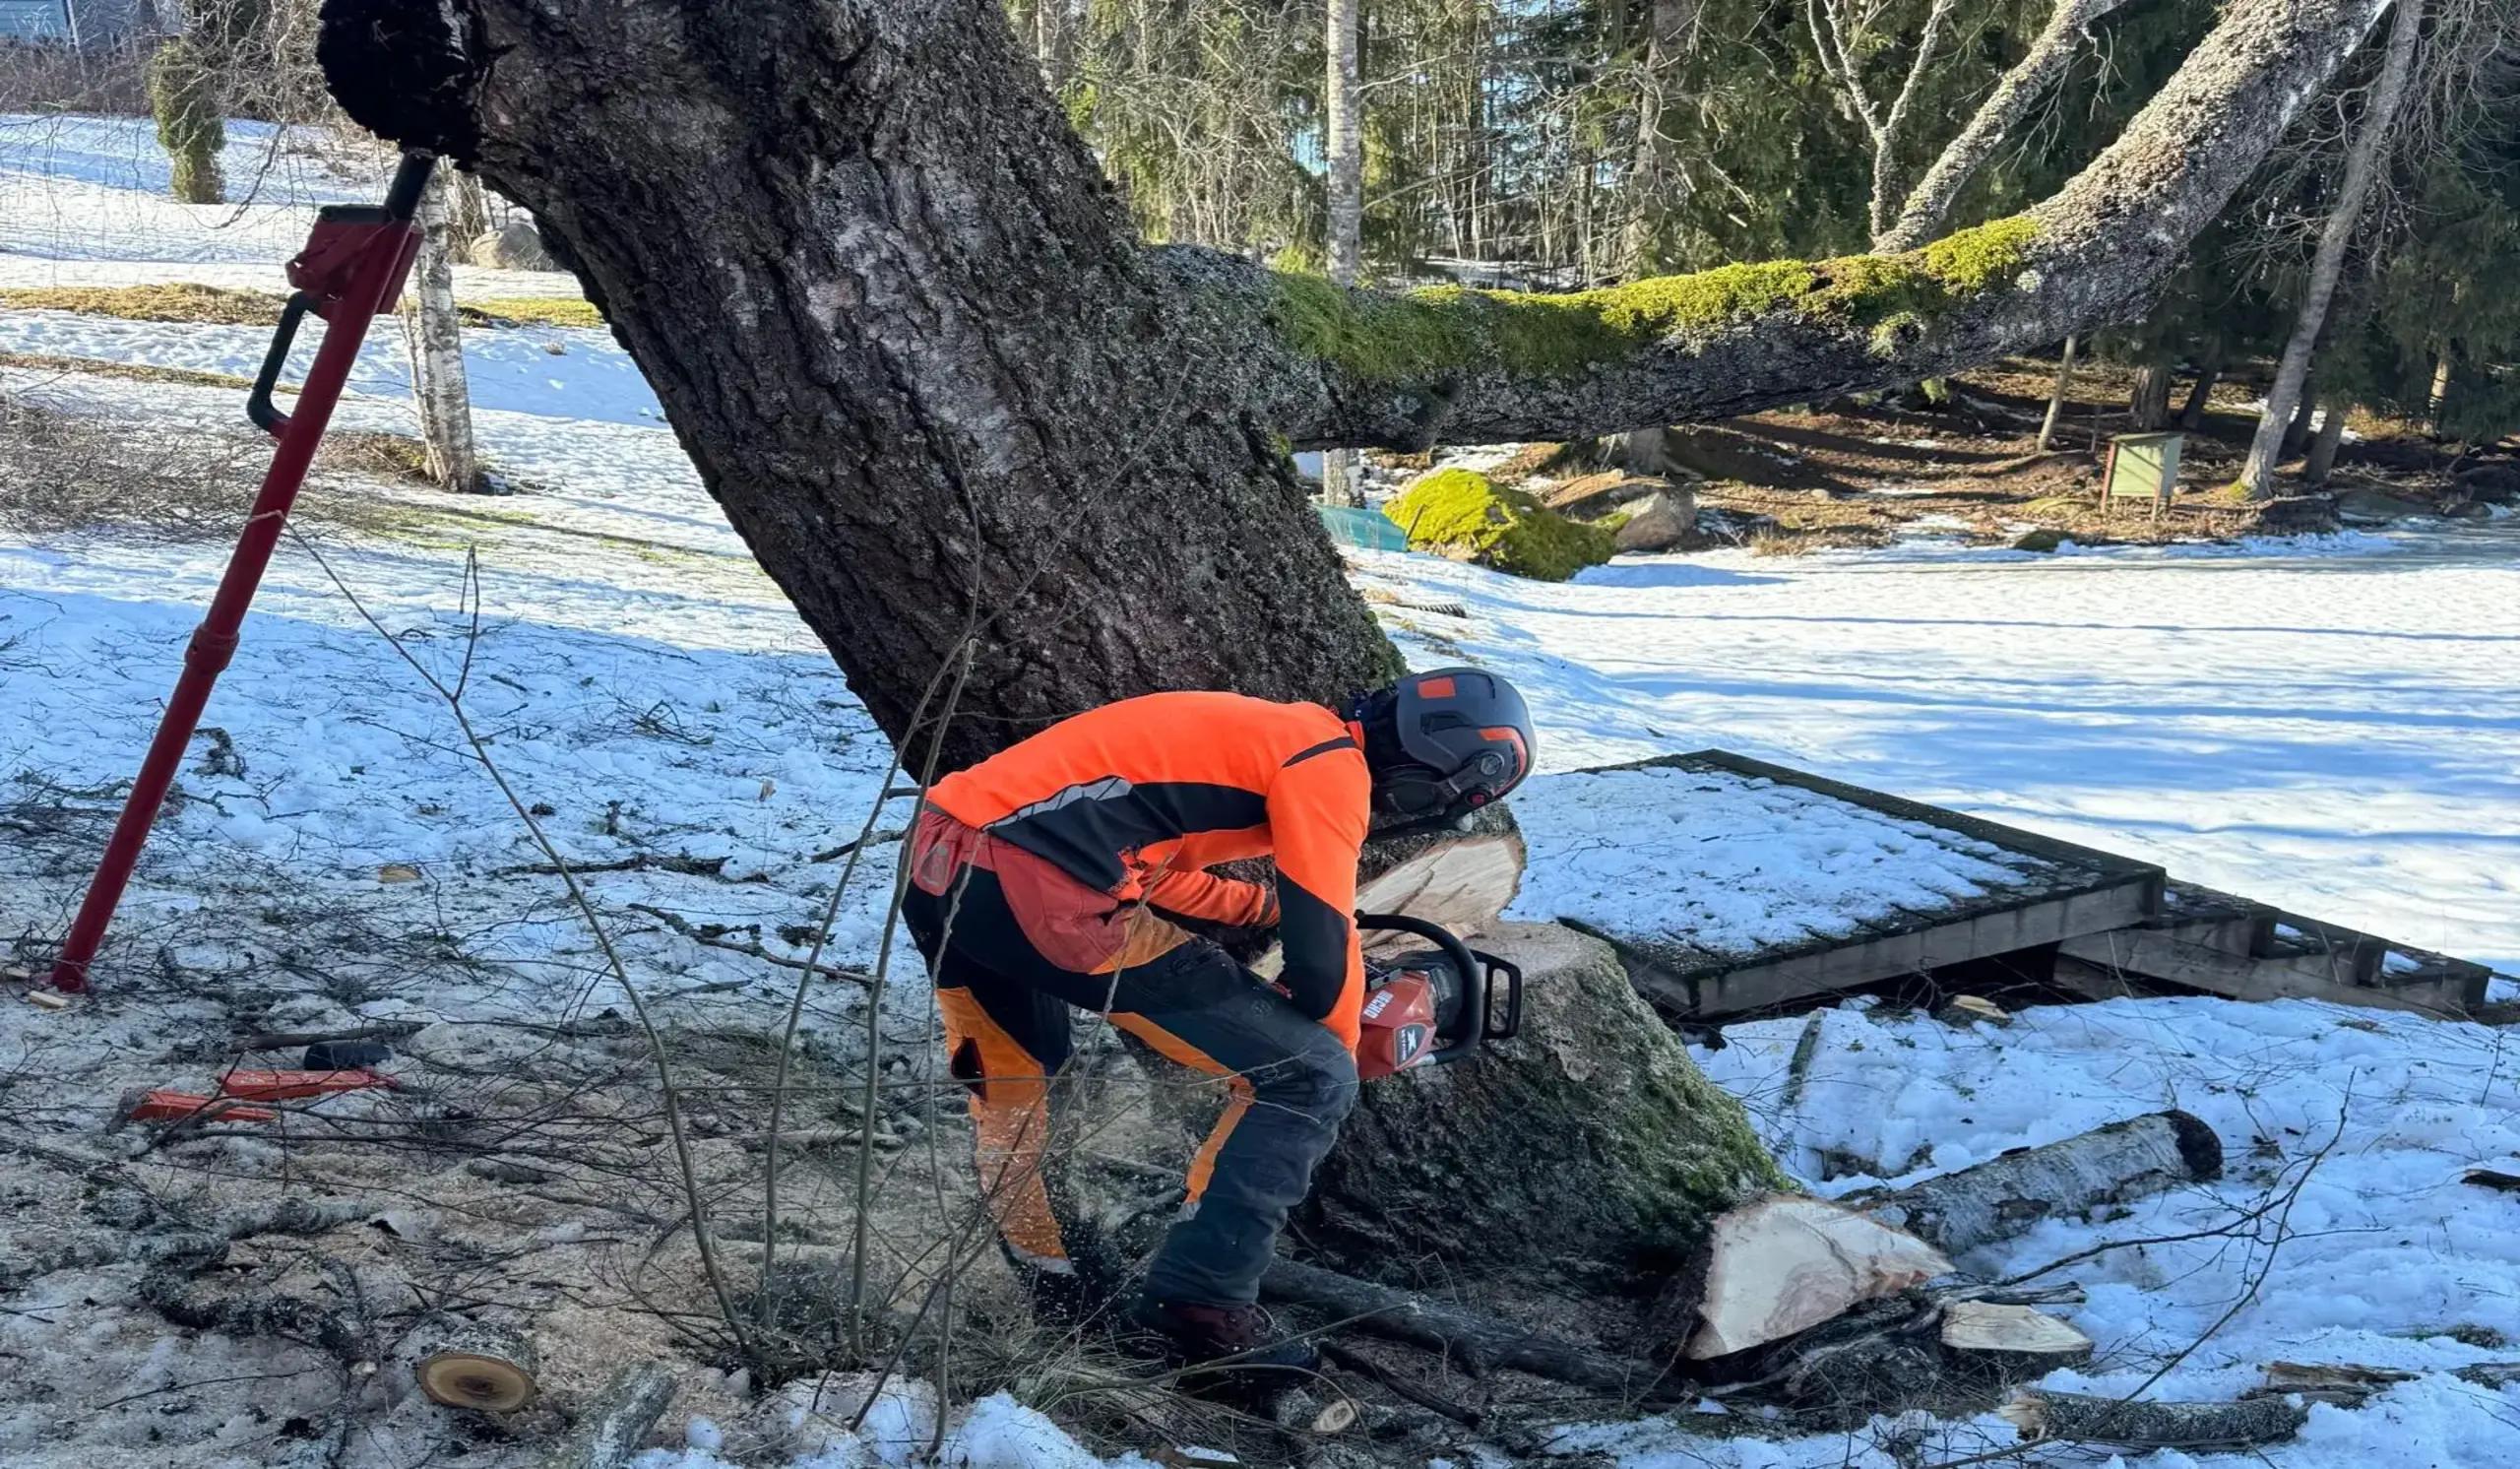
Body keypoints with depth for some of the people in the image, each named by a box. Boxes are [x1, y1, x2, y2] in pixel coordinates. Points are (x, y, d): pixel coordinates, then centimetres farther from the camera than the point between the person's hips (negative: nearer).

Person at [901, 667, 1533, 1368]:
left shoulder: (1263, 731, 26)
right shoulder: (1332, 764, 1)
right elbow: (1323, 954, -2)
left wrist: (1271, 903, 46)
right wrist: (1339, 1053, 18)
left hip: (937, 861, 10)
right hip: (1042, 895, -10)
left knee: (1005, 1095, 36)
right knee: (1306, 1077, 1)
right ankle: (1200, 1304, 2)